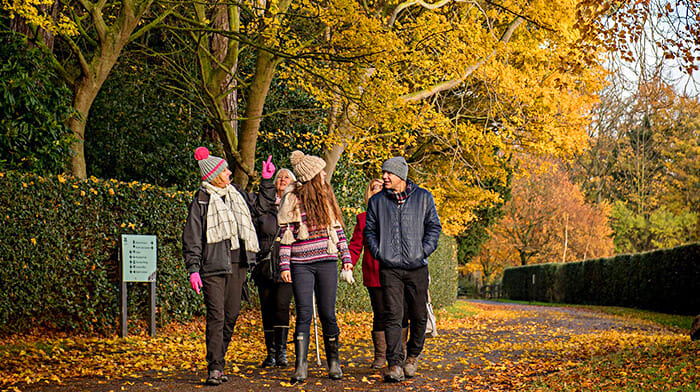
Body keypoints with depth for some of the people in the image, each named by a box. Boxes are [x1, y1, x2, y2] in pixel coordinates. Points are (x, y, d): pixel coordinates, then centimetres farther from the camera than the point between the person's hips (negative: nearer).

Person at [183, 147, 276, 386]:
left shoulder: (237, 195, 14)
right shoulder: (201, 201, -3)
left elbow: (262, 206, 28)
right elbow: (192, 238, -4)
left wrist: (267, 181, 19)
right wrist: (193, 269, -11)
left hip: (238, 263, 6)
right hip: (214, 265, -6)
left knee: (231, 315, 8)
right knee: (216, 316, -10)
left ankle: (219, 360, 20)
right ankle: (215, 368, -7)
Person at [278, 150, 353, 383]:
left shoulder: (326, 196, 11)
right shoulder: (292, 199, -1)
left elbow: (337, 228, 18)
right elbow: (285, 234, -1)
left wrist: (346, 255, 12)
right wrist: (284, 265, -6)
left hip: (327, 262, 3)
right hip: (301, 265, -3)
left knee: (327, 314, 5)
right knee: (304, 314, -6)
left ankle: (334, 362, 17)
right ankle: (301, 366, -3)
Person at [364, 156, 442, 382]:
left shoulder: (423, 197, 7)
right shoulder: (377, 201, 10)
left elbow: (434, 227, 8)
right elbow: (370, 231, 14)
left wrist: (423, 251, -4)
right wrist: (378, 253, 0)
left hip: (417, 267, 0)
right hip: (389, 268, 0)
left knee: (418, 315, 7)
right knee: (393, 315, -10)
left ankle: (413, 357, 28)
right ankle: (394, 364, -11)